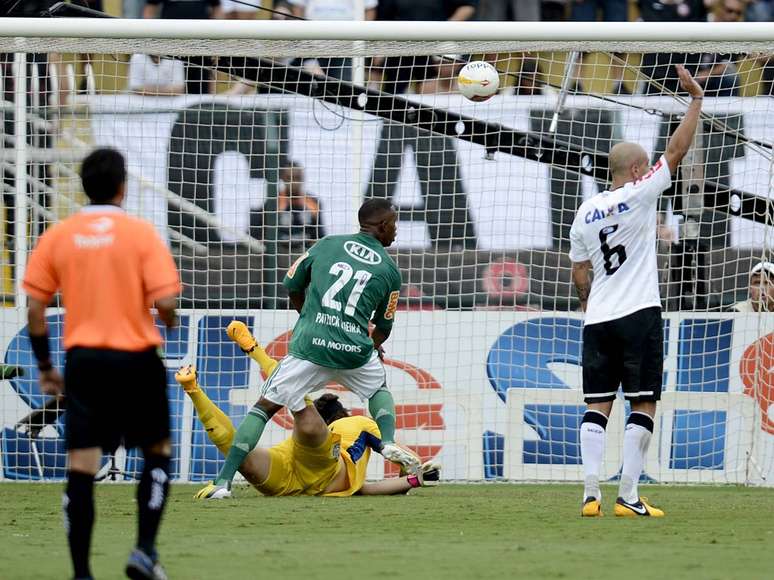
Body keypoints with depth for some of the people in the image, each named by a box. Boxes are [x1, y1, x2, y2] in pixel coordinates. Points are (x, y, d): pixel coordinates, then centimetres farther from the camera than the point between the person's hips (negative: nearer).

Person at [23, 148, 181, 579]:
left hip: (83, 361, 2)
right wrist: (170, 322, 12)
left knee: (81, 469, 0)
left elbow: (35, 307, 2)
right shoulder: (141, 233, -7)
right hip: (136, 359, -2)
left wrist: (45, 368, 12)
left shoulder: (57, 236, 2)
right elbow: (165, 301, -12)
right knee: (158, 453, 19)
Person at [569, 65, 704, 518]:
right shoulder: (639, 194, -5)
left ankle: (591, 494, -4)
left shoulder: (586, 212, 10)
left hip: (598, 320, 5)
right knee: (643, 406, -2)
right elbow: (677, 151, -6)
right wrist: (696, 100, 0)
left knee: (598, 404, 4)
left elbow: (580, 273, 14)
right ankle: (628, 496, -8)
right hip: (639, 314, -5)